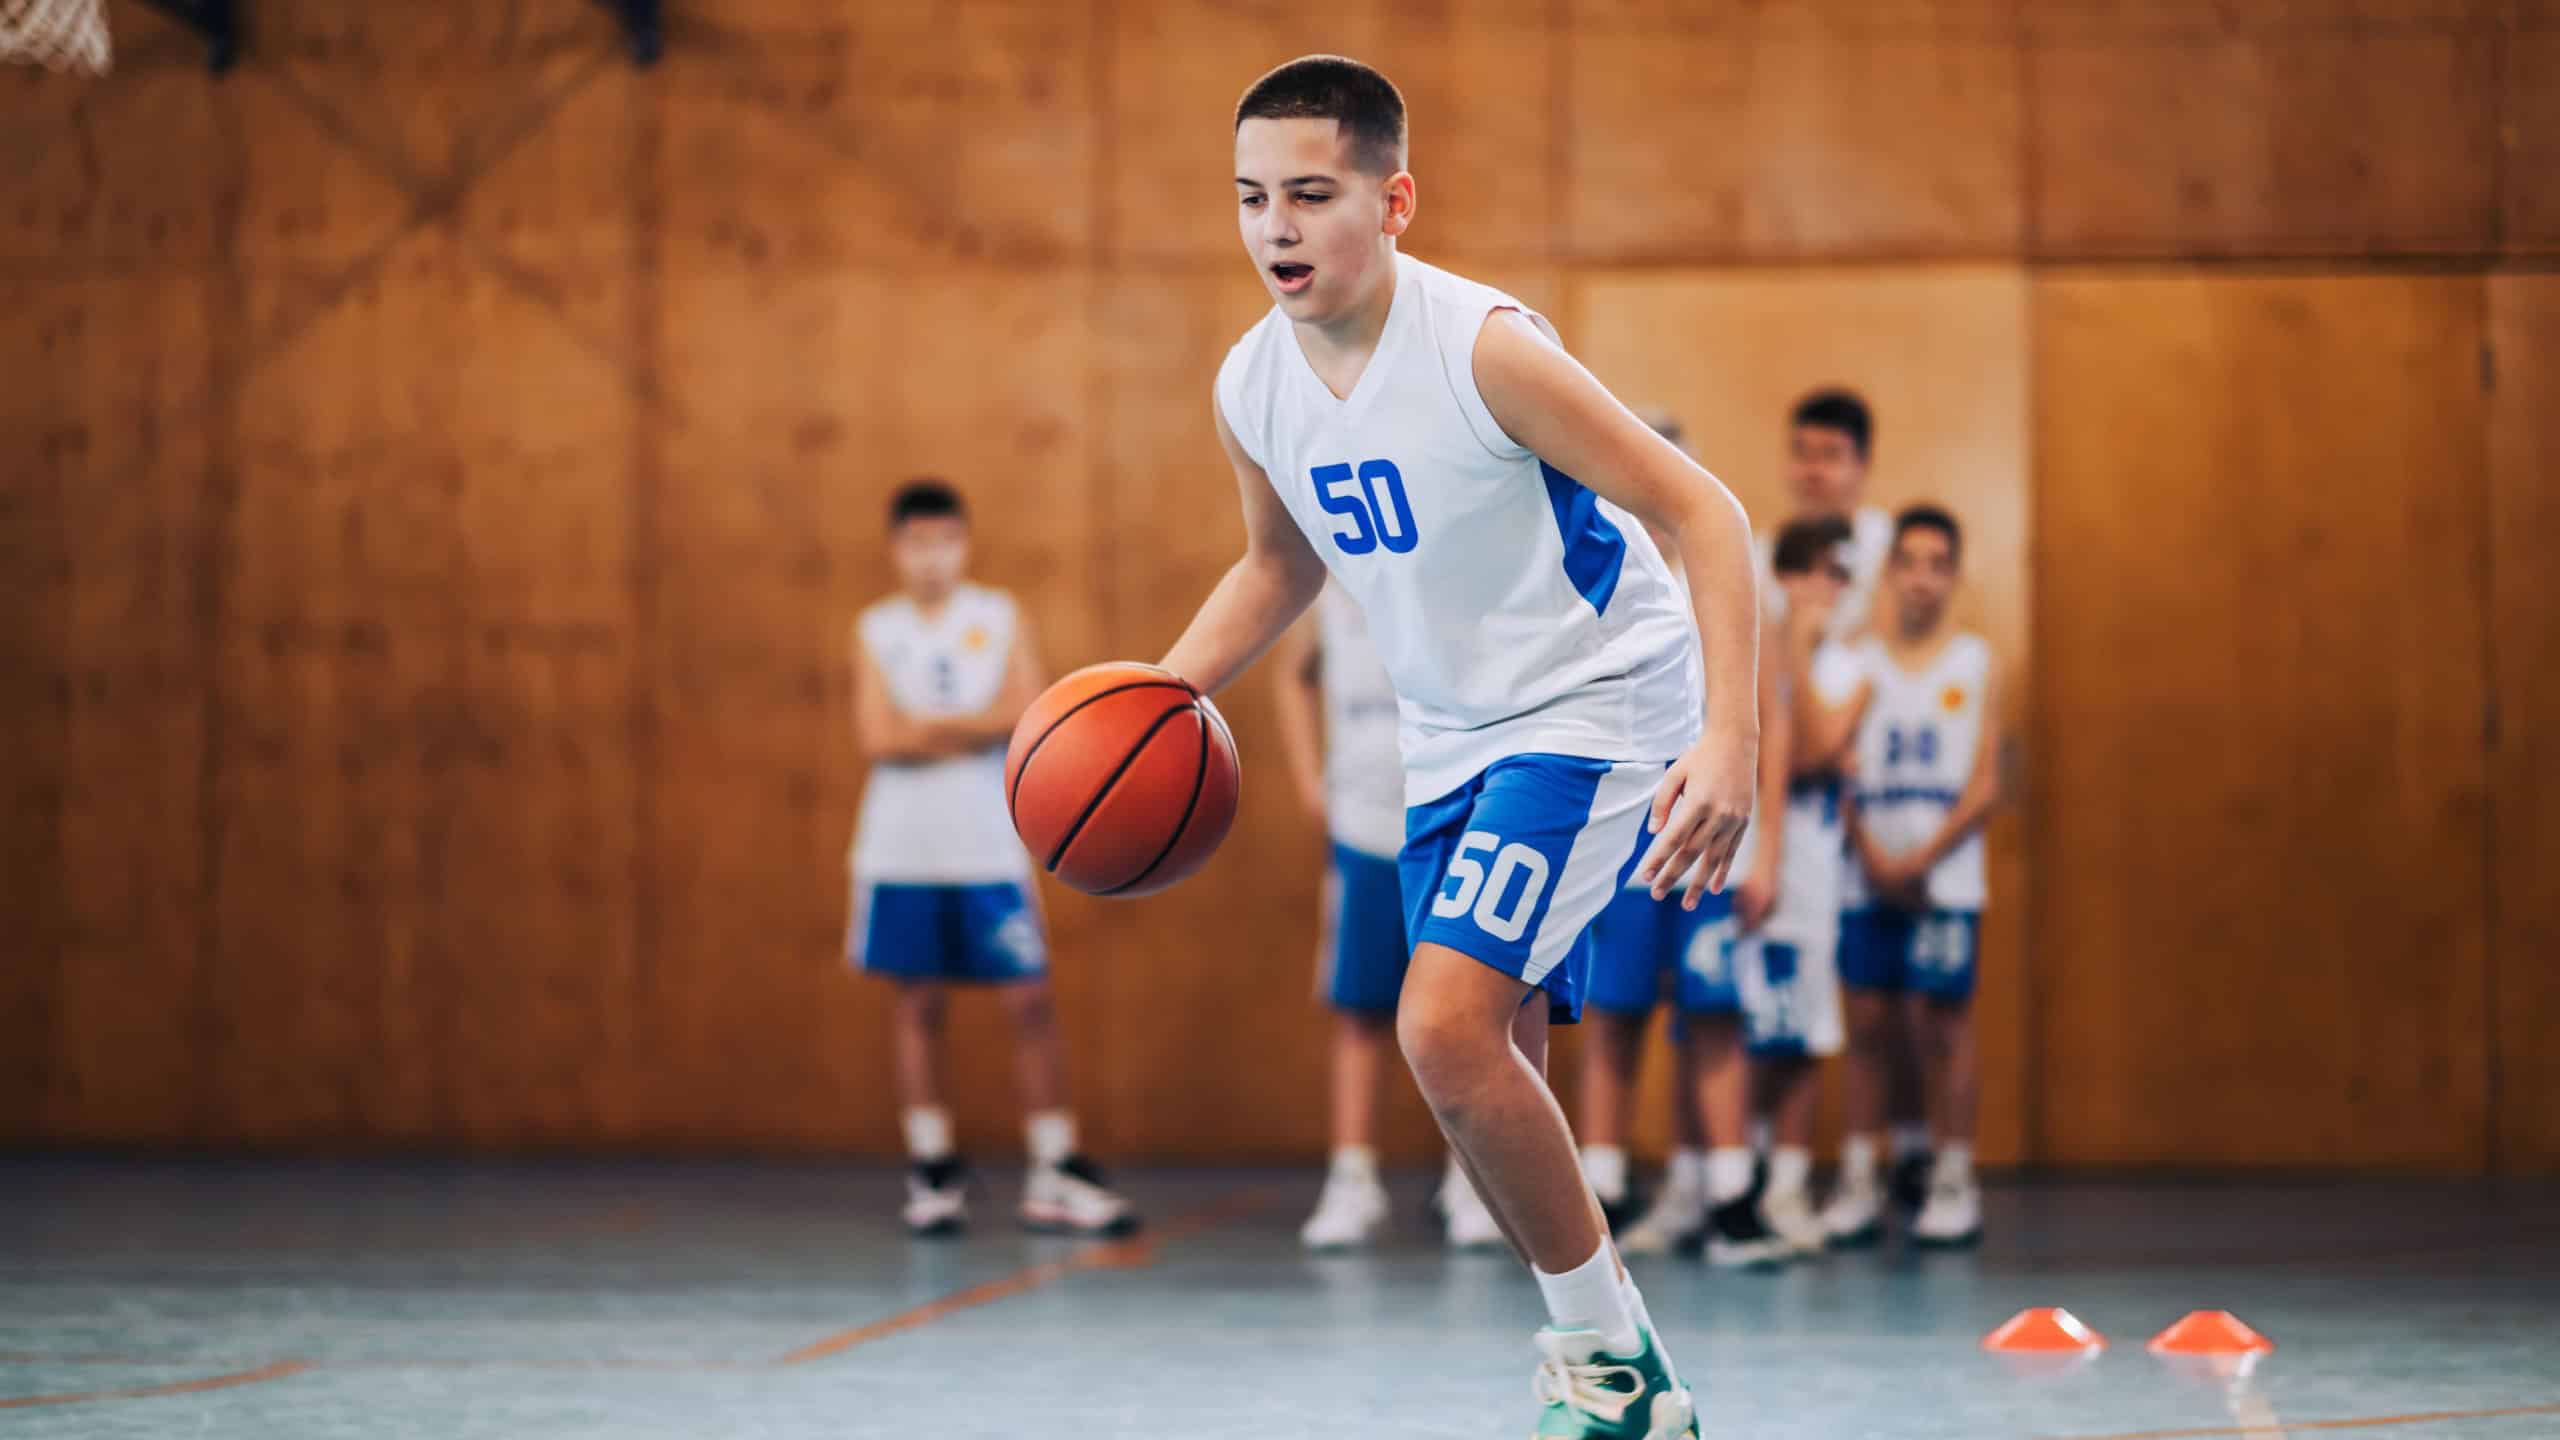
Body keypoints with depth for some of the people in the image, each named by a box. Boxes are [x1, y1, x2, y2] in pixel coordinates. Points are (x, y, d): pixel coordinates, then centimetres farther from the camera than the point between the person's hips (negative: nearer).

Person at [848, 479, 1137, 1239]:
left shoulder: (1000, 618, 5)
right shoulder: (876, 630, 5)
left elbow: (1025, 715, -7)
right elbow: (880, 740, -6)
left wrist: (930, 726, -11)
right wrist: (976, 729, -8)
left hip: (989, 847, 0)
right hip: (903, 850, 0)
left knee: (1030, 1001, -3)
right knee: (918, 1004, 3)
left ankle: (1055, 1177, 0)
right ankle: (933, 1173, 9)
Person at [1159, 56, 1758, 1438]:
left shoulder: (1482, 348, -25)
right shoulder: (1253, 390, -3)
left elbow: (1702, 512, -23)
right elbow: (1281, 564, 19)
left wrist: (1729, 739, -33)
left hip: (1594, 709, -8)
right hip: (1450, 739, 8)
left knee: (1445, 1026, -22)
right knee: (1486, 1075, 9)